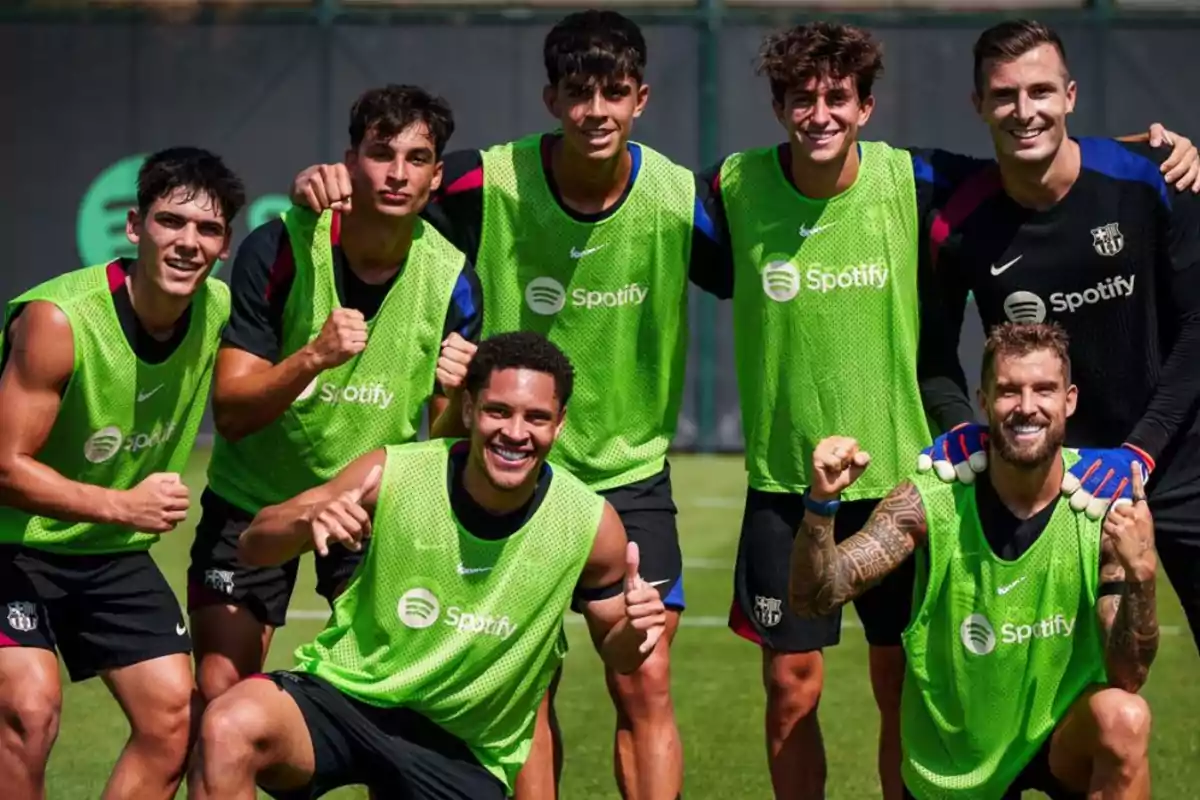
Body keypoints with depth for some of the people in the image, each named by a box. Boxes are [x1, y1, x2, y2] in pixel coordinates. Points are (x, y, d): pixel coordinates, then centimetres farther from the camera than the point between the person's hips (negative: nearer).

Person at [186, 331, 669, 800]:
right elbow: (254, 545, -6)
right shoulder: (392, 475, -13)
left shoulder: (591, 525, -9)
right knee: (230, 727, -31)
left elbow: (616, 653, 6)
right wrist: (310, 520, -29)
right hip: (342, 694, -2)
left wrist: (634, 631, -19)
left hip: (462, 751, 2)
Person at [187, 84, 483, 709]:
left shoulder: (450, 277, -12)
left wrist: (459, 399, -30)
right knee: (221, 698, -5)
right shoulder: (278, 249, -19)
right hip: (251, 498, -2)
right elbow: (230, 412, -21)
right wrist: (312, 357, -38)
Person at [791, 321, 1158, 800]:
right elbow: (815, 599, -19)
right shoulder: (933, 502, -15)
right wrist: (822, 503, -38)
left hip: (1062, 734, -1)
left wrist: (1140, 574, -39)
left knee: (1122, 719, -32)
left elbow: (1128, 677, -20)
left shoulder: (1107, 509, -16)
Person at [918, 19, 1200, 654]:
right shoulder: (960, 228, -10)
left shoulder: (1145, 182, -11)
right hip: (1053, 477, 0)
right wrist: (964, 430, -16)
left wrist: (1140, 450, -16)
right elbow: (935, 353, 3)